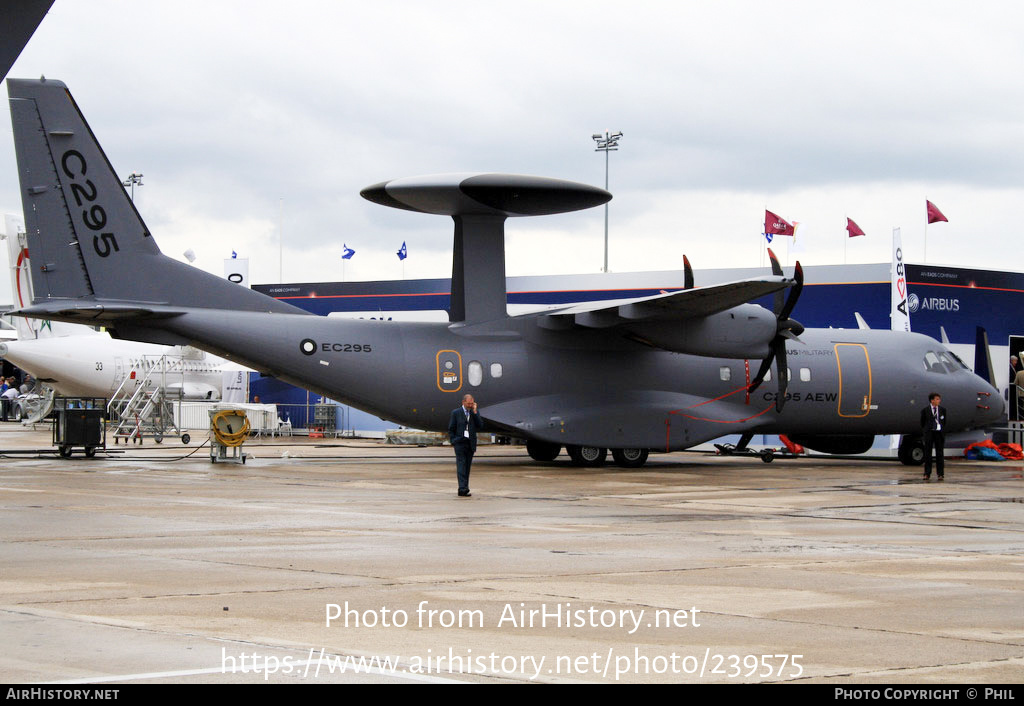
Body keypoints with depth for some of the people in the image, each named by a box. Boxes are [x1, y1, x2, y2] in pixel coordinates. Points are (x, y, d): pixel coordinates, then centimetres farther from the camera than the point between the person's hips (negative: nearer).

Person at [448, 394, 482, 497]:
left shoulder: (474, 413, 11)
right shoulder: (456, 413, 3)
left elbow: (480, 427, -1)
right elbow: (451, 429, 5)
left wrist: (475, 412, -5)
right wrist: (453, 442, -3)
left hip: (470, 444, 4)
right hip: (460, 443, -4)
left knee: (467, 466, 6)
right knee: (461, 466, -12)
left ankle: (465, 489, 11)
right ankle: (462, 489, -20)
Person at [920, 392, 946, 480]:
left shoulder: (942, 410, 8)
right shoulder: (925, 410, 1)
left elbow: (944, 421, 16)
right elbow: (922, 423, 10)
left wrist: (943, 430, 11)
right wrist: (925, 430, 7)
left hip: (939, 433, 2)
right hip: (929, 433, -2)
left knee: (939, 453, 3)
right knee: (928, 454, 0)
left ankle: (940, 474, 6)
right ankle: (927, 474, 4)